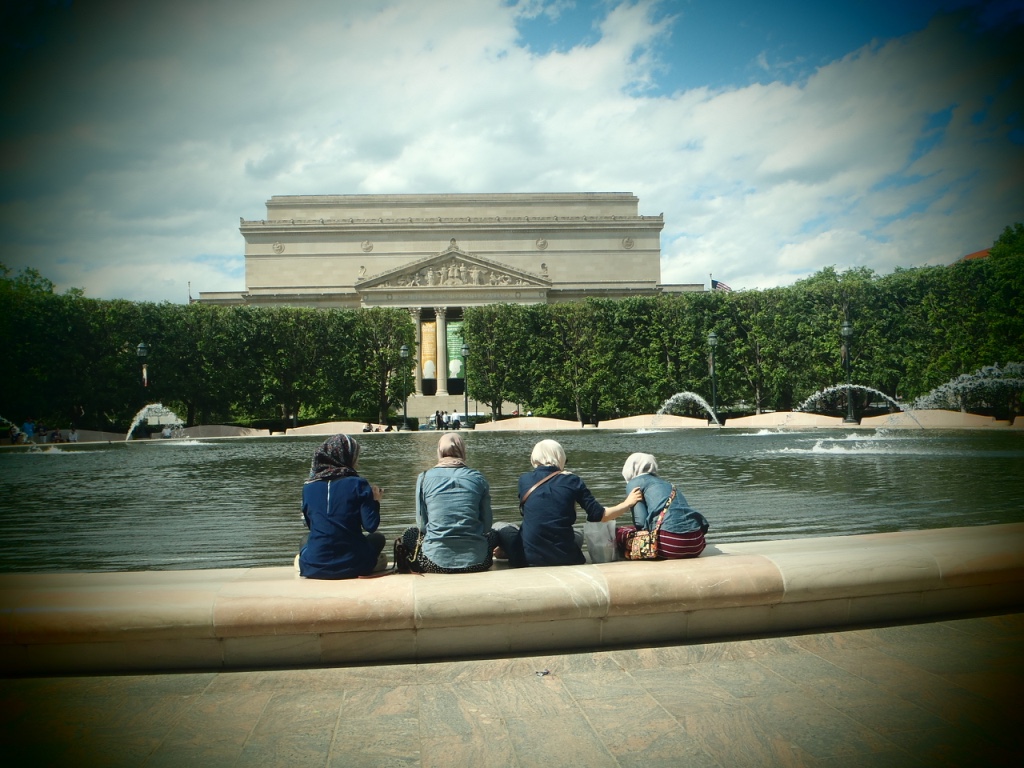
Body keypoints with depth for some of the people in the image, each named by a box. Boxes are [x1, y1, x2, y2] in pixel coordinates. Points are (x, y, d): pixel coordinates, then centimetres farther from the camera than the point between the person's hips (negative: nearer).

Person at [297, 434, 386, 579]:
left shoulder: (308, 487, -1)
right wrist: (375, 501, 5)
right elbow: (371, 526, -12)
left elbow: (310, 525, 13)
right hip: (351, 566, -4)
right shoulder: (357, 484, -10)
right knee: (378, 538, 27)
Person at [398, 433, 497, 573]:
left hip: (436, 562, -1)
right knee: (492, 535, 35)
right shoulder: (478, 478, 3)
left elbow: (422, 524, 6)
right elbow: (487, 525, 5)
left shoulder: (424, 477, 2)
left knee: (409, 535, 30)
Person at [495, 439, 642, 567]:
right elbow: (598, 516, 1)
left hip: (528, 558, 2)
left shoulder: (524, 480, 2)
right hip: (565, 559, -1)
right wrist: (627, 503, 15)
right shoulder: (573, 480, 0)